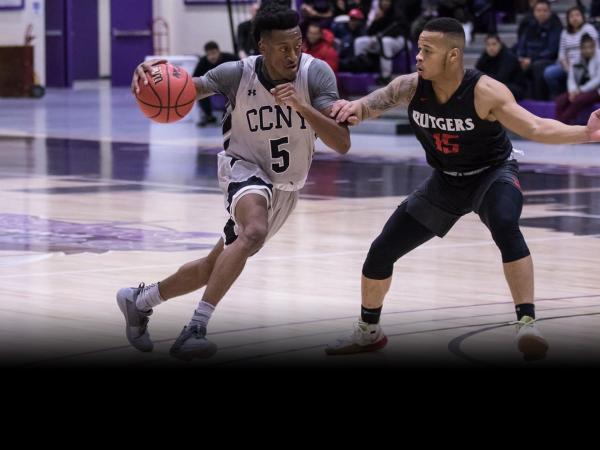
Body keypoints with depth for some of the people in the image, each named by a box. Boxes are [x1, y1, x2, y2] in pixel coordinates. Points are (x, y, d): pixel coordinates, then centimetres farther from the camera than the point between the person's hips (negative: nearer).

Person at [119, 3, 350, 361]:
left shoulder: (316, 74, -19)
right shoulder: (238, 74, -20)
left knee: (217, 266, 13)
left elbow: (343, 144, -25)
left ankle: (140, 300, 35)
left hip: (286, 188, 4)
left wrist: (301, 105, -39)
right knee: (254, 232, -37)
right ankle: (196, 327, -37)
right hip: (246, 168, -4)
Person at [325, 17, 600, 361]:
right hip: (446, 181, 5)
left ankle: (527, 322, -34)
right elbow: (370, 105, -7)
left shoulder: (485, 92, -30)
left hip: (493, 173, -5)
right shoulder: (411, 87, -18)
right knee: (382, 251, 5)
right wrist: (353, 109, -32)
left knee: (505, 226, -39)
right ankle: (368, 331, 30)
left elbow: (536, 128, -32)